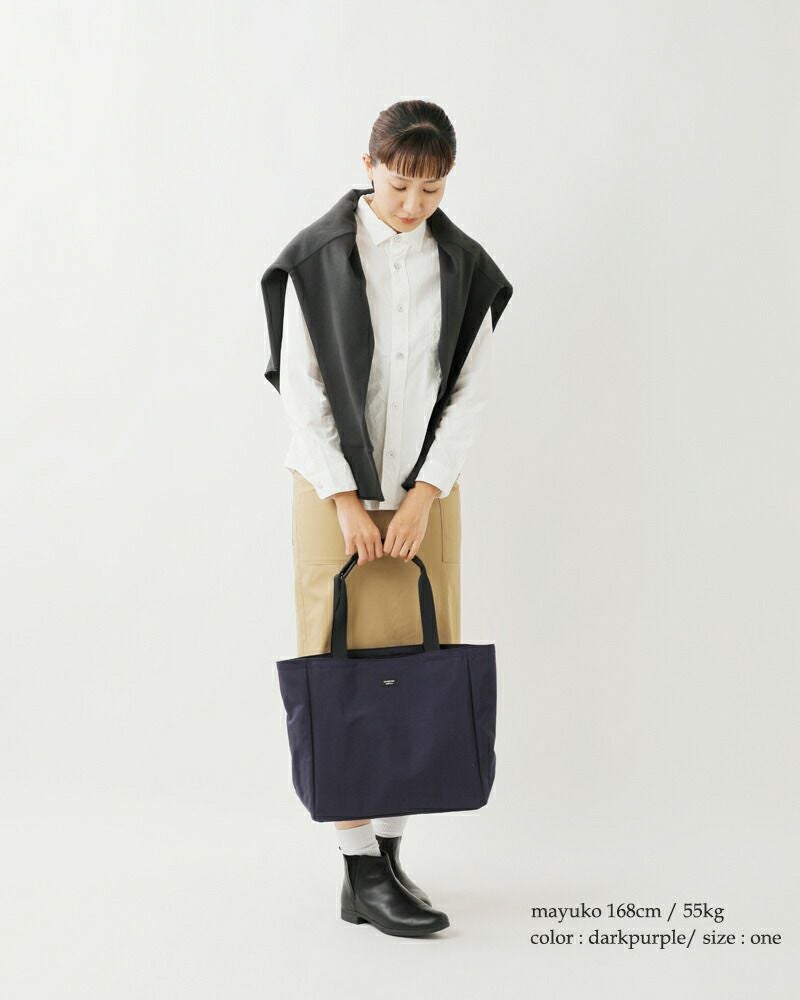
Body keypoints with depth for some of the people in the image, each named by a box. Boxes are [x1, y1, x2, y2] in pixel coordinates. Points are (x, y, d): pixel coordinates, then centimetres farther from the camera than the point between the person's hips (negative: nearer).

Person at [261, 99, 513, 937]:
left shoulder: (462, 266, 2)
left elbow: (472, 388, 1)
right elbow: (298, 387, -6)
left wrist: (424, 495, -8)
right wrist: (347, 501, -10)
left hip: (426, 491, 3)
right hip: (335, 489, -3)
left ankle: (391, 850, 16)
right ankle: (361, 875, 5)